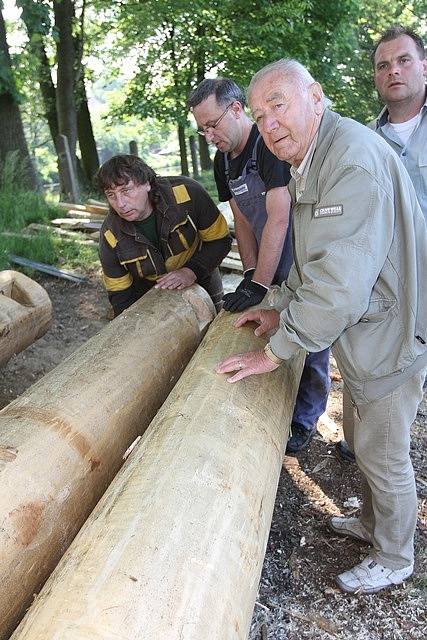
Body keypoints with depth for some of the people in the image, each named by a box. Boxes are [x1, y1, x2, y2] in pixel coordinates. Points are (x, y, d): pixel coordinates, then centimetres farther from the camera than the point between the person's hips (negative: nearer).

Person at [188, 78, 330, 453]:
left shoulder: (271, 143, -22)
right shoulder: (223, 161, 4)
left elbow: (278, 219, -28)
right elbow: (242, 221, 6)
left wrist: (259, 285, -28)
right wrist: (250, 274, -4)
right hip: (271, 268, 7)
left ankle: (305, 419, 23)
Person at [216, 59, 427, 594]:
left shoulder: (355, 160, -27)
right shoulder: (309, 164, 8)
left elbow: (341, 283, -33)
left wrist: (275, 352, -25)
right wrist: (283, 310, 10)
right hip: (361, 334, 10)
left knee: (384, 456, 10)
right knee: (363, 442, 25)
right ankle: (373, 522, 50)